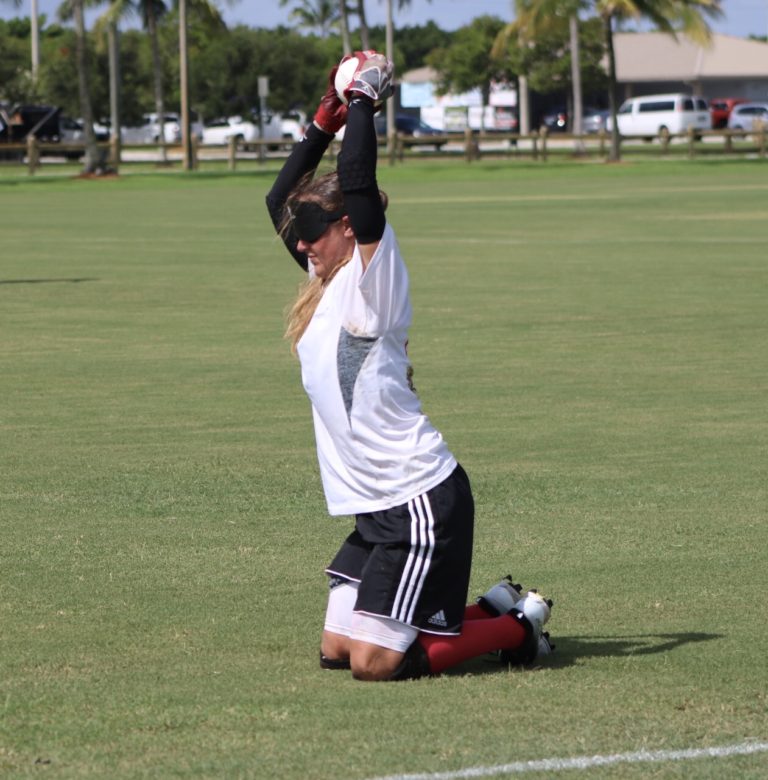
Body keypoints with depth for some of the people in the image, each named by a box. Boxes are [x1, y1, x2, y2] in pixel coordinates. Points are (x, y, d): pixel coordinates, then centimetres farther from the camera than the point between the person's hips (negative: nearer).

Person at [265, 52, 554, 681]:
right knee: (336, 650, 8)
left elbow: (358, 183, -22)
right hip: (379, 507, 9)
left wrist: (363, 100, -11)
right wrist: (325, 121, 16)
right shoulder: (326, 286, 14)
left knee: (375, 663, -13)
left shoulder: (371, 279, -9)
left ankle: (521, 626, 7)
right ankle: (493, 608, 22)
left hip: (423, 502, -9)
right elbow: (281, 199, 23)